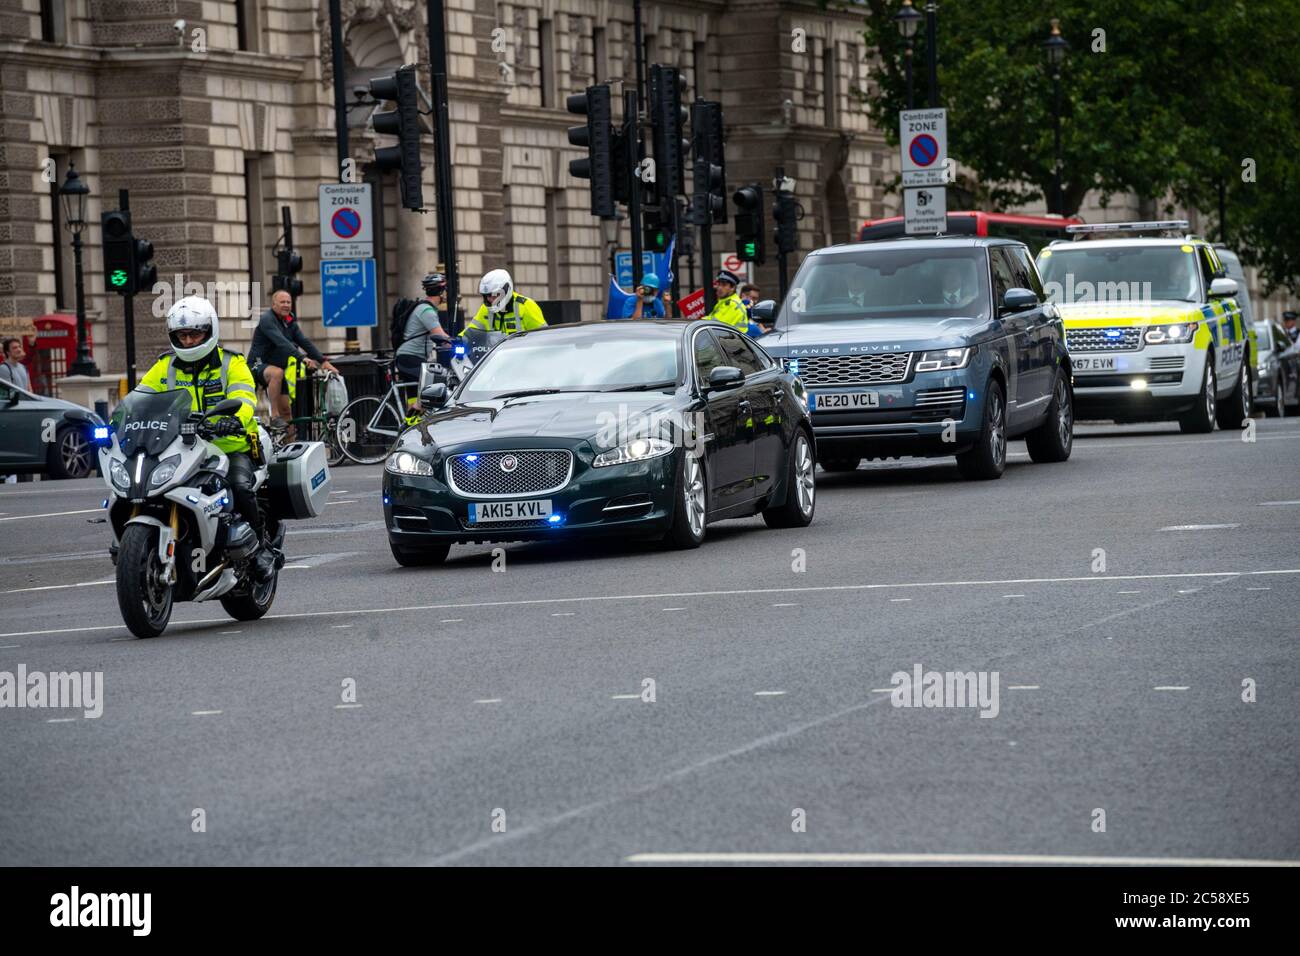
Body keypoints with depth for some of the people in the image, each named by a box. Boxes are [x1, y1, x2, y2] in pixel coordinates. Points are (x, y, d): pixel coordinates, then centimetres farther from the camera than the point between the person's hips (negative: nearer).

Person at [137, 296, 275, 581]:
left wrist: (235, 419, -40)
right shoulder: (165, 367, 12)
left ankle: (260, 547, -11)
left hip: (230, 446, -3)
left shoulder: (232, 364, 1)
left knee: (240, 485, -31)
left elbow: (244, 398, -16)